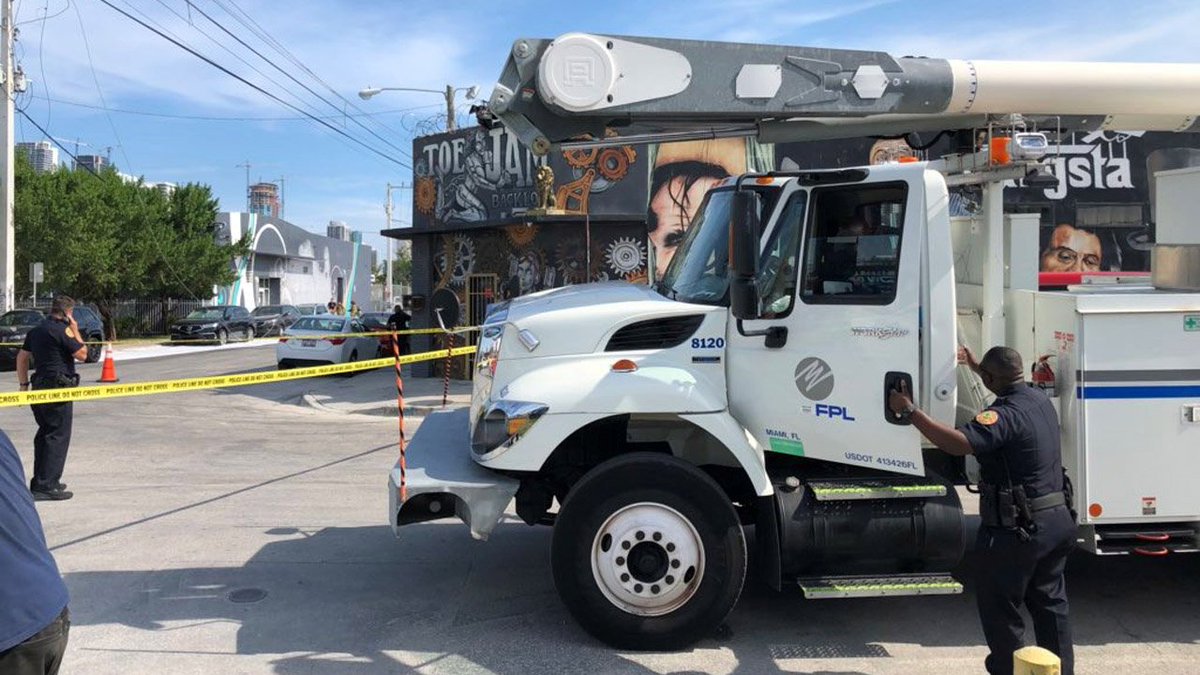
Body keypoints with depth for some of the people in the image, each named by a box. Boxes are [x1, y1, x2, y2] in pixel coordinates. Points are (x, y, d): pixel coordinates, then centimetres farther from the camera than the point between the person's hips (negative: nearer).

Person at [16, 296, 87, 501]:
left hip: (39, 387, 9)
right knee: (58, 436, -5)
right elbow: (82, 354, -11)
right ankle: (46, 486, -8)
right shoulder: (62, 330, -12)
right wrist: (75, 331, -2)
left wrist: (23, 384, 21)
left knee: (45, 434, 18)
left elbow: (21, 357, 17)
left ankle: (40, 481, 25)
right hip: (59, 389, -9)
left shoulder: (36, 330, 14)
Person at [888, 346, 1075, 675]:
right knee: (1050, 602, 19)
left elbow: (958, 443, -37)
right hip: (1057, 519, 9)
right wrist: (975, 365, 40)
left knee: (999, 607, 5)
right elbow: (1013, 386, 31)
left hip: (1018, 528, -9)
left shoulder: (1004, 415, -23)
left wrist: (909, 411, -31)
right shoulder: (1039, 399, 6)